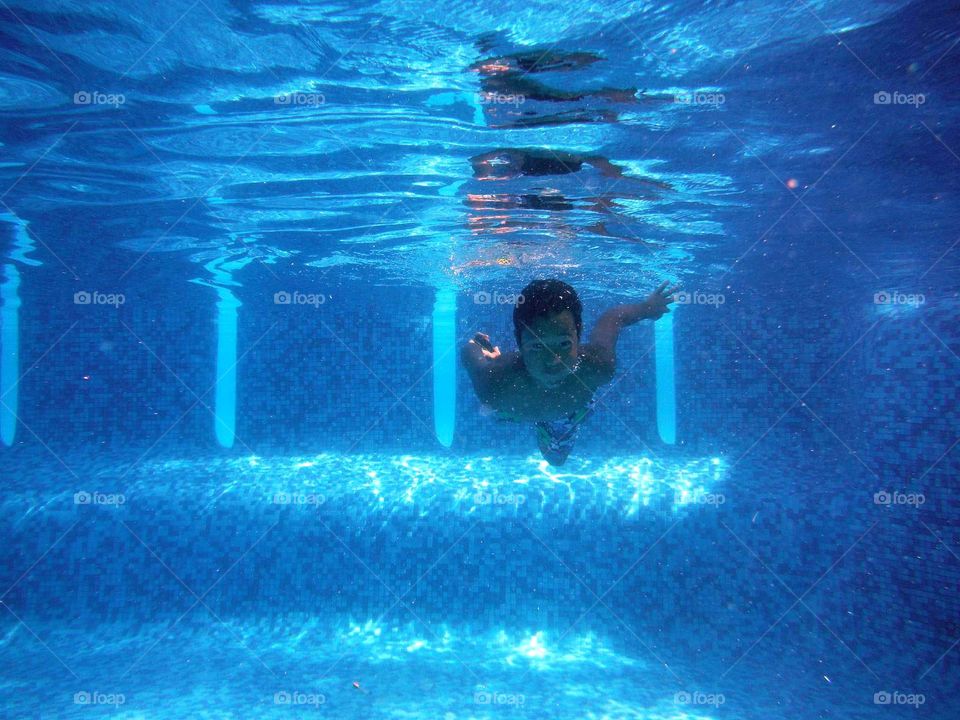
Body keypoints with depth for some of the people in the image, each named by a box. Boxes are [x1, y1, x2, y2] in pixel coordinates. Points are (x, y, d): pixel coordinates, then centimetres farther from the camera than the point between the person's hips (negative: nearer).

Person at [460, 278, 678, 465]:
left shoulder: (599, 366, -46)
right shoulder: (493, 382, -51)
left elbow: (613, 318, -25)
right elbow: (468, 350, -30)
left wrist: (648, 307, -5)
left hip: (569, 413, 2)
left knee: (556, 458, 35)